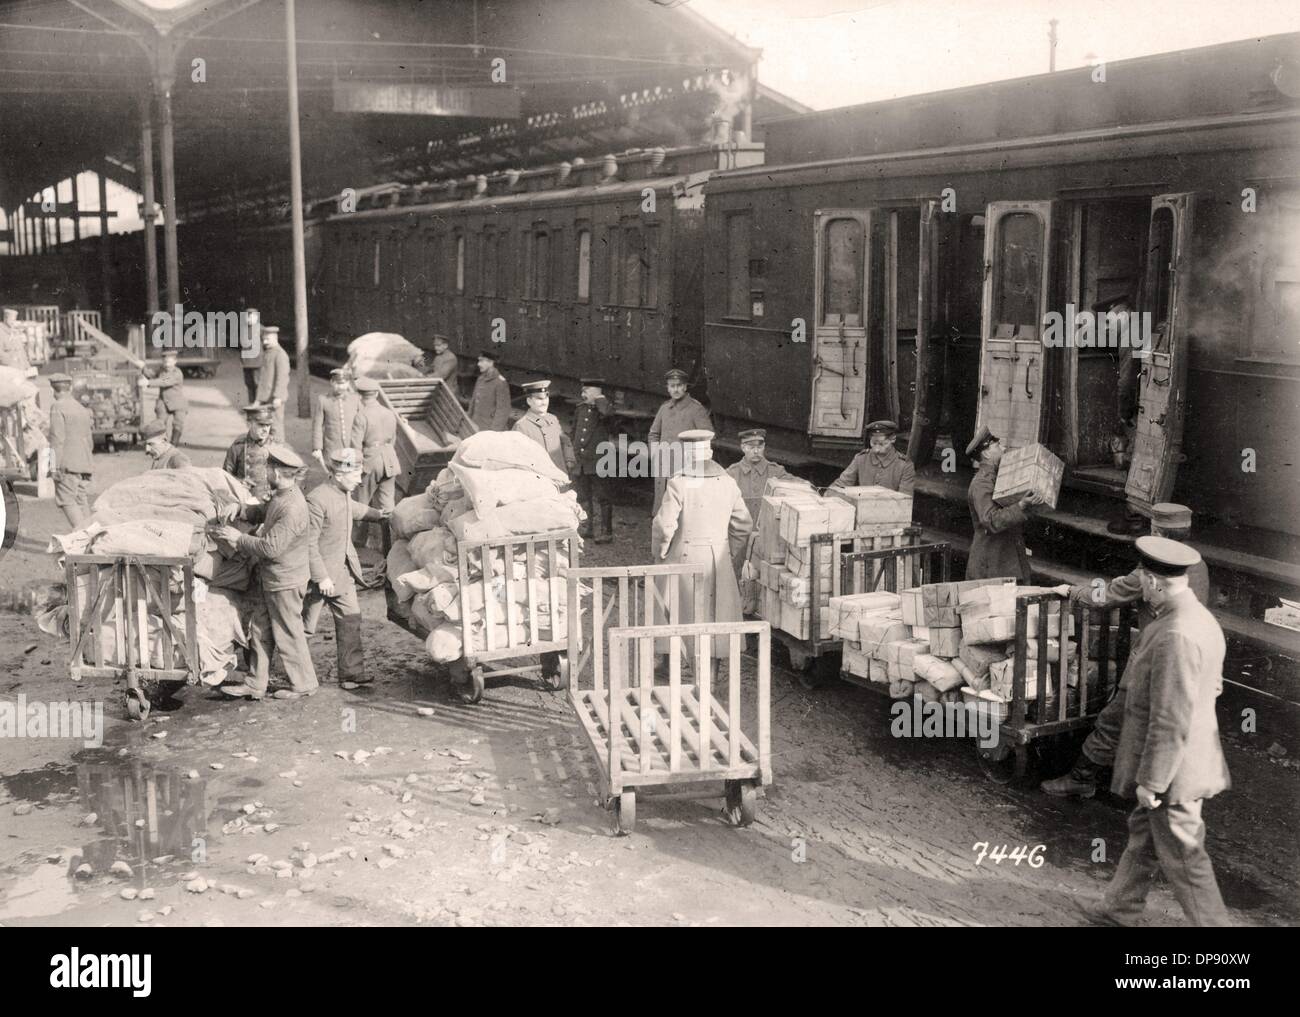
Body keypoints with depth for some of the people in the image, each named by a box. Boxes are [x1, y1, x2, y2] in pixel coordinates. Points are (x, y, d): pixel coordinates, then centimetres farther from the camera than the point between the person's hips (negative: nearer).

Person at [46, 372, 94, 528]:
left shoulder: (58, 407, -5)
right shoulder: (83, 409, 18)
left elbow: (57, 439, -12)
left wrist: (54, 467, -12)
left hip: (67, 463, -7)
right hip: (84, 464, 7)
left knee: (66, 500, -8)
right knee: (83, 502, 6)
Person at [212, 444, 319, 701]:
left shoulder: (292, 509, -28)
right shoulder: (280, 497, 4)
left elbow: (270, 547, -28)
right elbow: (262, 511, 23)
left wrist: (237, 538, -17)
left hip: (285, 583, -10)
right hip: (272, 580, 10)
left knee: (288, 635, 5)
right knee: (259, 630, 15)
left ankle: (303, 684, 21)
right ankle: (256, 684, 25)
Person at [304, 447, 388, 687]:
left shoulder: (344, 493, 2)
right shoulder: (317, 499, -25)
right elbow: (309, 543, -23)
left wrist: (376, 513, 42)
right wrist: (321, 577, -23)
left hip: (344, 570, 8)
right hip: (321, 572, -8)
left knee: (350, 619, 6)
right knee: (304, 626, 5)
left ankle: (351, 673, 12)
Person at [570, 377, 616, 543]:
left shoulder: (602, 408, -8)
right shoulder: (580, 409, 11)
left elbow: (608, 413, -35)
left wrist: (599, 398, -19)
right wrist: (574, 451, 18)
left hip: (598, 462, -7)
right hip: (580, 463, 7)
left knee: (602, 498, 0)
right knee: (583, 498, 15)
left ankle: (606, 531, 7)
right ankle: (586, 528, 27)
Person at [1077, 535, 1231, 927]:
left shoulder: (1174, 637, -29)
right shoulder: (1201, 618, 3)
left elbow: (1170, 721, -27)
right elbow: (1212, 687, 15)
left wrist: (1150, 781, -19)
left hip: (1171, 767, -10)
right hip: (1188, 755, 10)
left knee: (1181, 857, 5)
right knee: (1142, 834, 24)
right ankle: (1119, 908, 39)